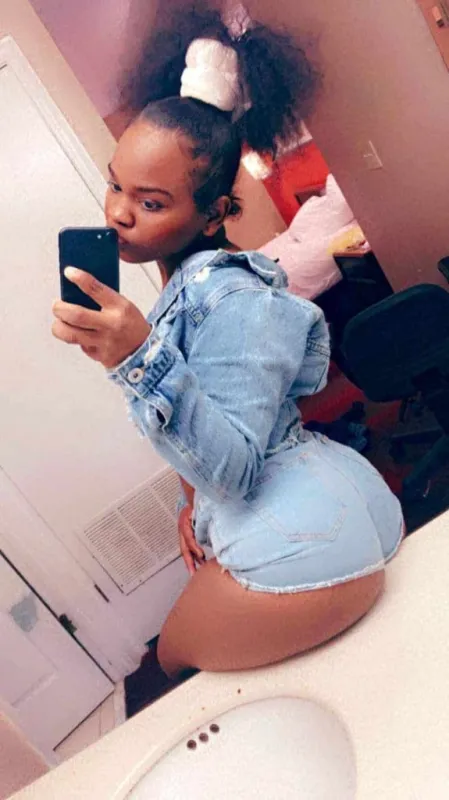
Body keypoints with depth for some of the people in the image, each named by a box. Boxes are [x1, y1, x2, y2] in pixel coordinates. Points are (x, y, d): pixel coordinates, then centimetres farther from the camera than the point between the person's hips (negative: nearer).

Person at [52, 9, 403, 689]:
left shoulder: (226, 298, -23)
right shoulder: (188, 283, 7)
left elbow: (235, 472, -27)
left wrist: (140, 362, -37)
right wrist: (197, 502, 10)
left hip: (300, 544, -9)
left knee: (176, 657, 19)